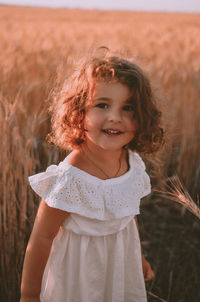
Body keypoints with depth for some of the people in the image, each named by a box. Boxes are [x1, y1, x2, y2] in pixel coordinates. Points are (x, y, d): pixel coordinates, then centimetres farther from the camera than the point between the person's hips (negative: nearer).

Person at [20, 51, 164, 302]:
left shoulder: (133, 163, -11)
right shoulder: (69, 179, -31)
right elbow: (41, 239, -21)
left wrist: (138, 256, 20)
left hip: (122, 261, 6)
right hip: (79, 270, -5)